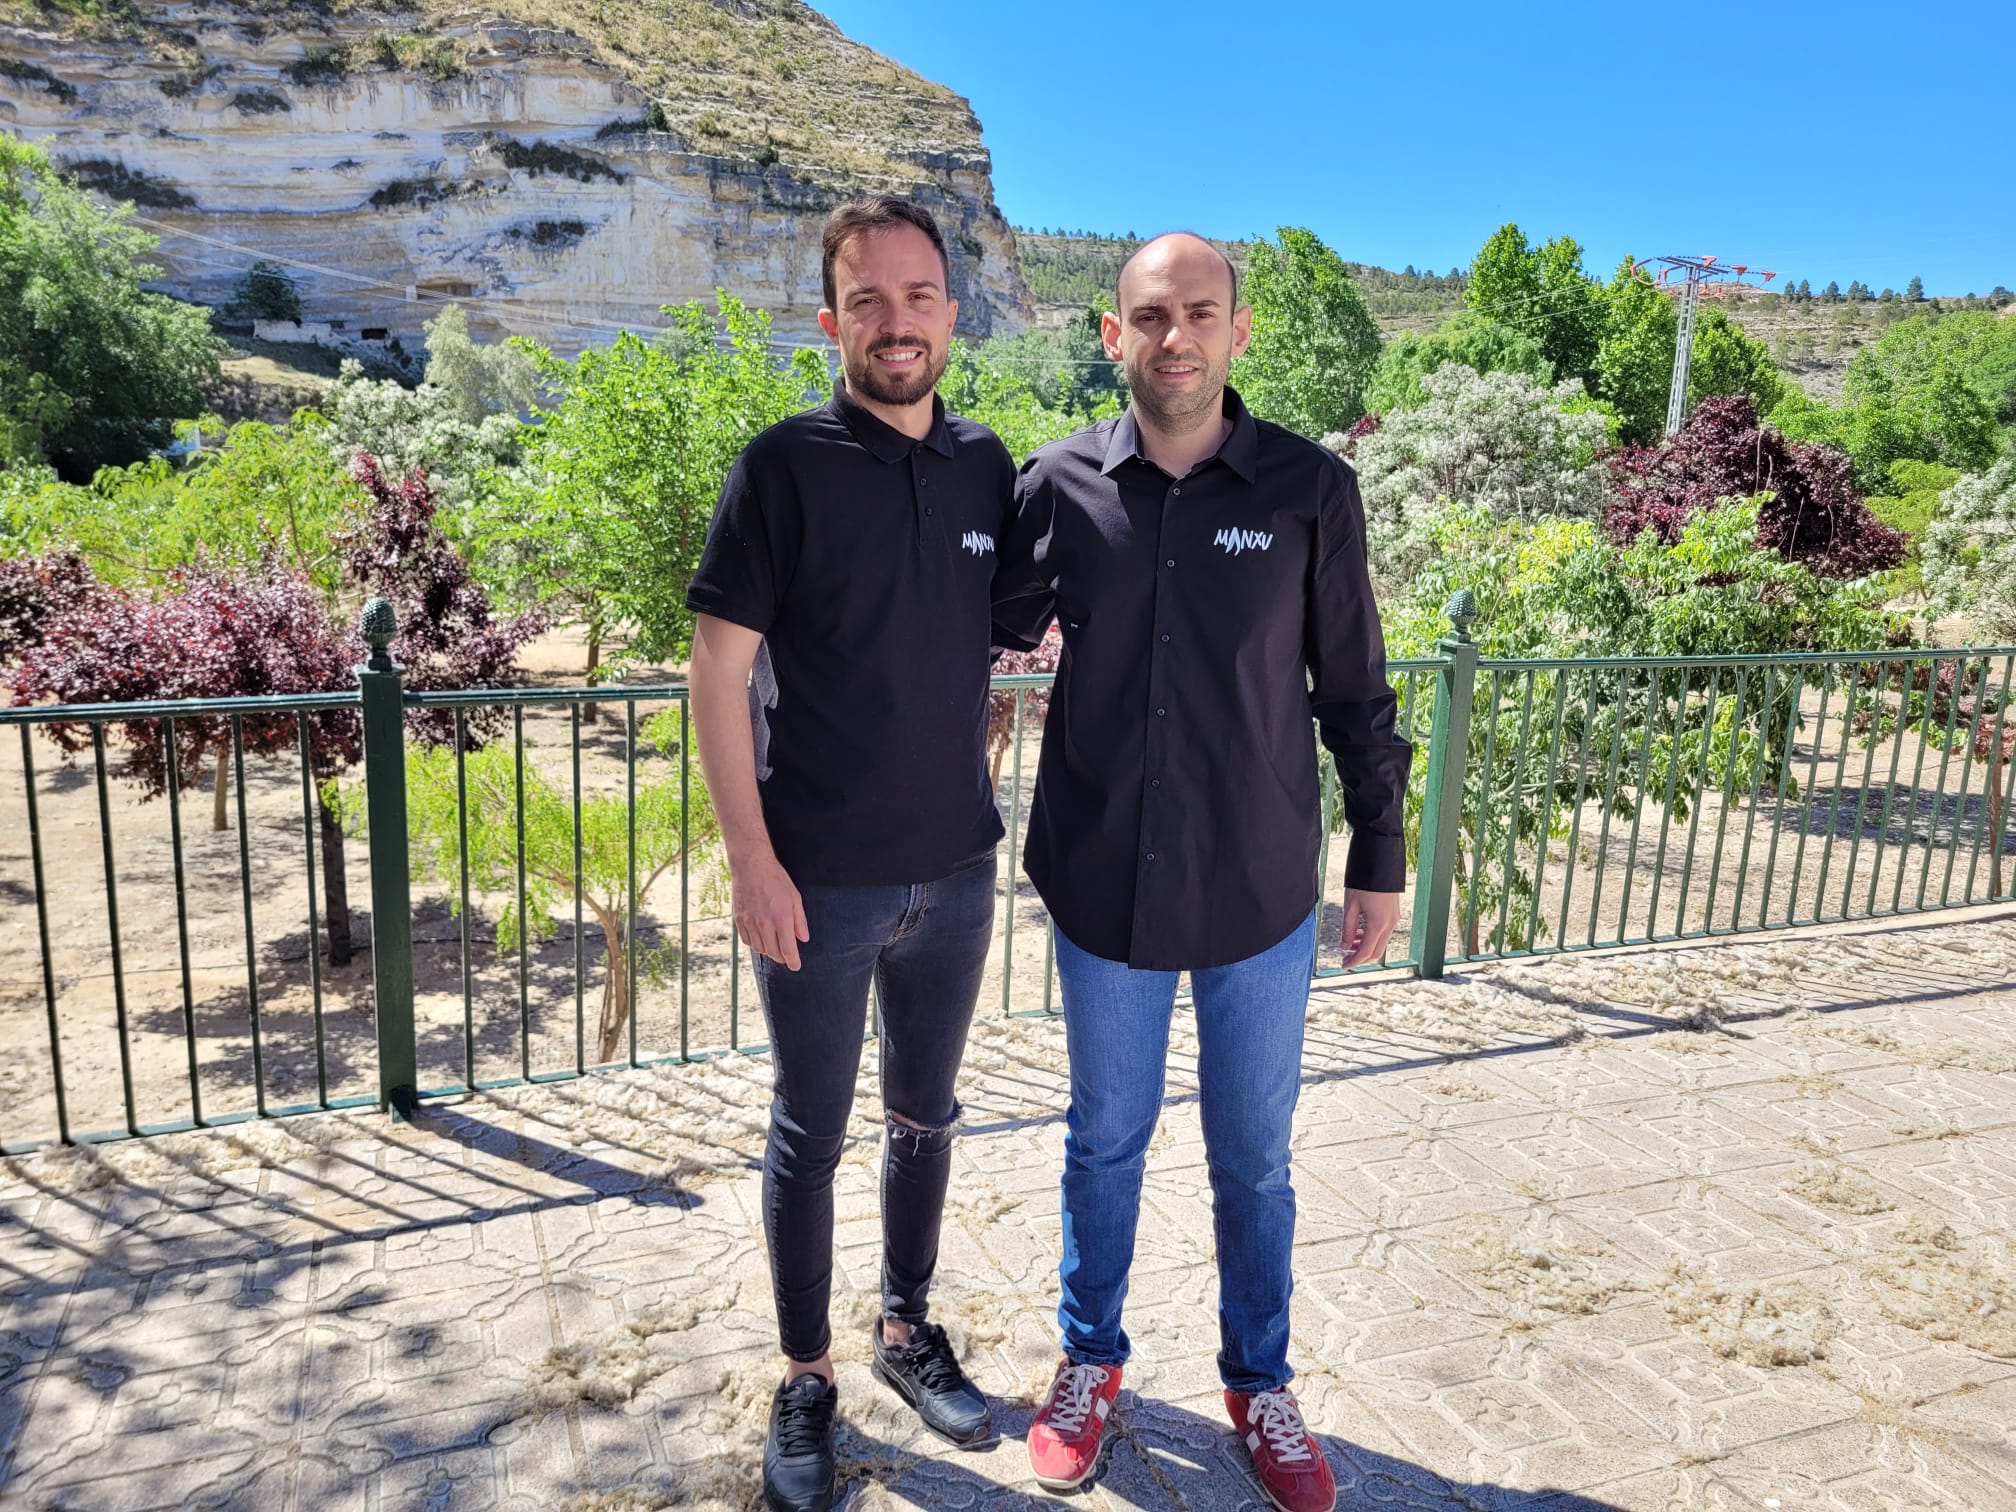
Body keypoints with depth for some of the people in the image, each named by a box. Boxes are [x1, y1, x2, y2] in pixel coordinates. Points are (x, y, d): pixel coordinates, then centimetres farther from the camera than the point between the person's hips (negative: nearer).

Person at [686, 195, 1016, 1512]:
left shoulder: (988, 467, 3)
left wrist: (973, 782, 7)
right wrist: (752, 859, -14)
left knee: (927, 1117, 18)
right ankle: (808, 1378, 30)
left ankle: (908, 1328, 39)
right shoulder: (785, 466, -9)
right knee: (811, 1136, 10)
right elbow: (718, 673, -10)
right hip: (819, 881, -4)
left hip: (956, 871, 4)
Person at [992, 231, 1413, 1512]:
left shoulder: (1309, 492, -7)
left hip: (1260, 898, 0)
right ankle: (1092, 1359, 42)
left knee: (1255, 1160, 15)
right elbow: (989, 627, 9)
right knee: (1106, 1141, 18)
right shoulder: (1061, 485, -5)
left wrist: (1380, 858, 5)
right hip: (1103, 889, 1)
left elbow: (1355, 690, 1)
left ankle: (1261, 1382, 40)